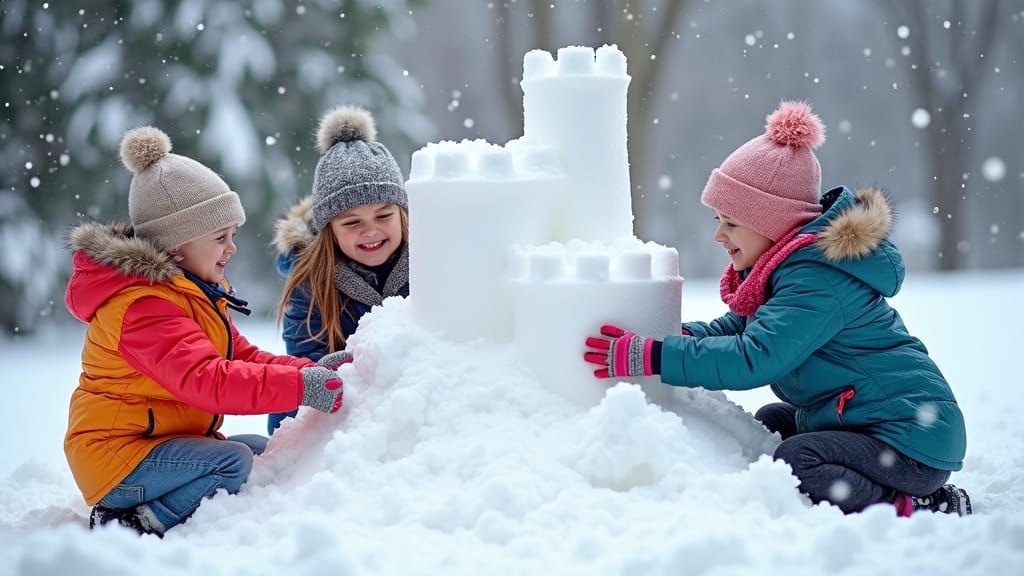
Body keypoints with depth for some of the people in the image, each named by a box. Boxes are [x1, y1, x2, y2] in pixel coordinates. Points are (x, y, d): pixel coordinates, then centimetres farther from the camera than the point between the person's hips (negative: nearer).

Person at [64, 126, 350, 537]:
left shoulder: (194, 294, 15)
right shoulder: (144, 307, -22)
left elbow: (242, 357, 12)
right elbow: (206, 380, -35)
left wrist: (310, 371, -5)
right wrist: (299, 387, -37)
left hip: (168, 440, 11)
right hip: (115, 457, -11)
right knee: (233, 461, -27)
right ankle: (141, 525, -18)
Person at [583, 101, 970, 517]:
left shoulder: (817, 278, -22)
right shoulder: (791, 261, 10)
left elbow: (755, 357, -30)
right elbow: (736, 327, 14)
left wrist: (650, 357, -28)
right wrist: (678, 335, -5)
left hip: (915, 438, -11)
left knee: (792, 465, -27)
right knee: (771, 422, 18)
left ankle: (917, 511, -15)